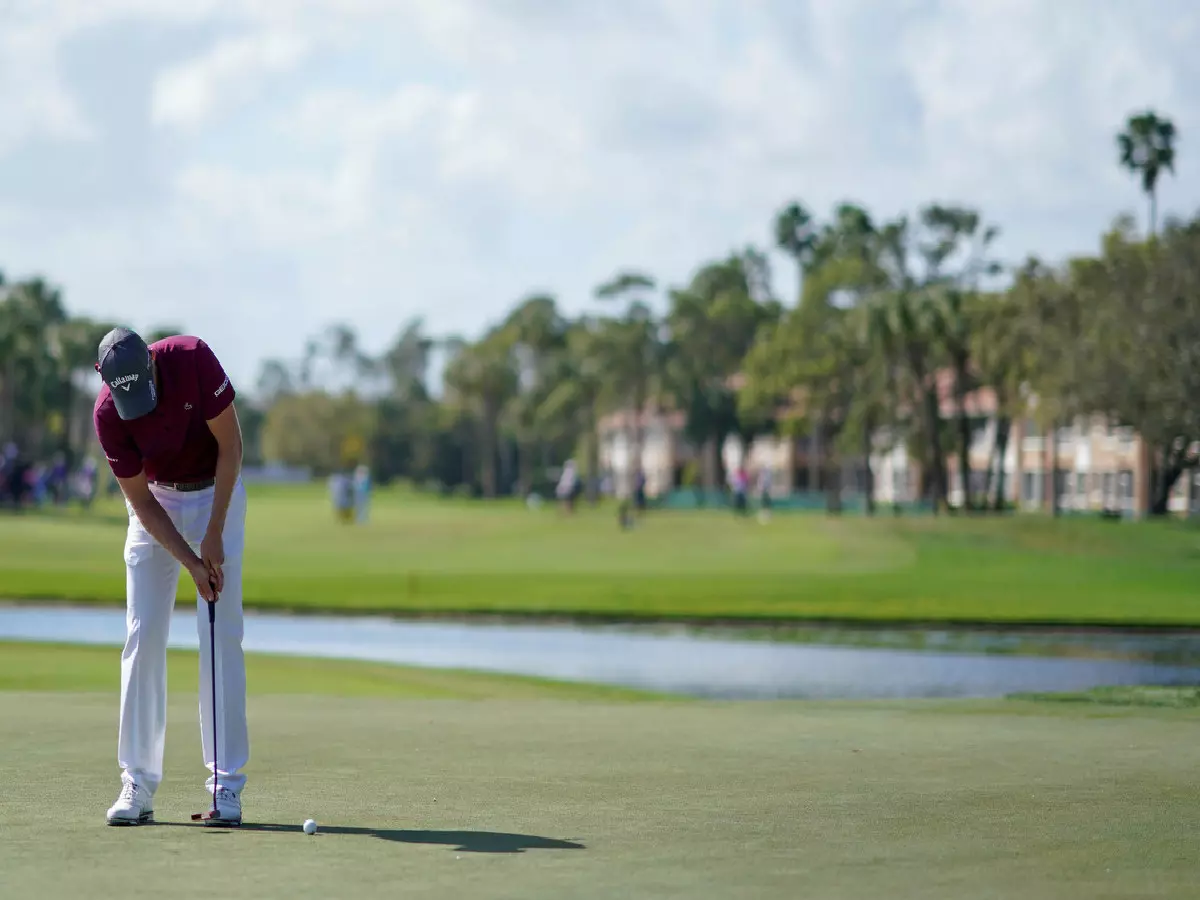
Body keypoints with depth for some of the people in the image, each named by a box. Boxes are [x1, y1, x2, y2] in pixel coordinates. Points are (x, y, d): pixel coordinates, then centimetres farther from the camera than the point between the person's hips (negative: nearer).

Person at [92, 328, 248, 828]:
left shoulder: (193, 358, -26)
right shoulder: (107, 415, -23)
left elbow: (230, 445, -17)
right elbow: (140, 500, -15)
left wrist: (214, 536, -18)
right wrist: (192, 564, -23)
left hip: (217, 491, -1)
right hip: (157, 502, 1)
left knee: (222, 637, -8)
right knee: (143, 637, -6)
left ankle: (226, 782, -7)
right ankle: (138, 781, -1)